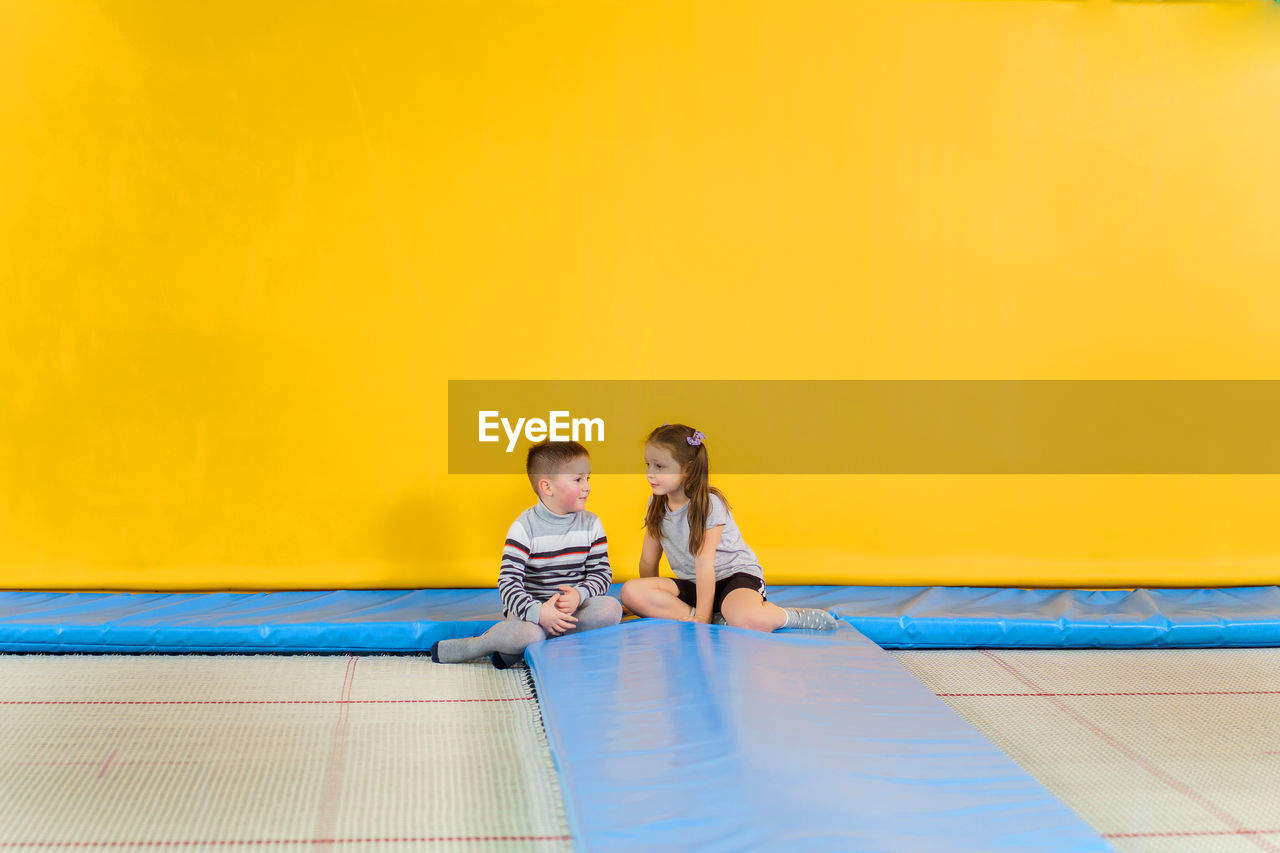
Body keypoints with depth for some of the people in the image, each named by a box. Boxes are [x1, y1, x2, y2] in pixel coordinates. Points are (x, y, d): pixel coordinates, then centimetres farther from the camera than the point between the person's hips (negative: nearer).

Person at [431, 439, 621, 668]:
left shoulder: (591, 524, 4)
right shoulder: (525, 527, -9)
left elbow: (602, 573, 3)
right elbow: (508, 581, -14)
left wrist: (579, 595, -19)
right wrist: (538, 612, -30)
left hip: (575, 606, 4)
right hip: (530, 606, -4)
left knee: (611, 608, -26)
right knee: (527, 633, -38)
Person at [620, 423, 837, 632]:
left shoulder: (709, 504, -16)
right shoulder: (656, 504, 3)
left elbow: (704, 564, -20)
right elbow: (648, 560, 9)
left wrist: (702, 616, -22)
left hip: (734, 575, -7)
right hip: (692, 584, 7)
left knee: (747, 620, -42)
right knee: (630, 591, -22)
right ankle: (715, 620, -24)